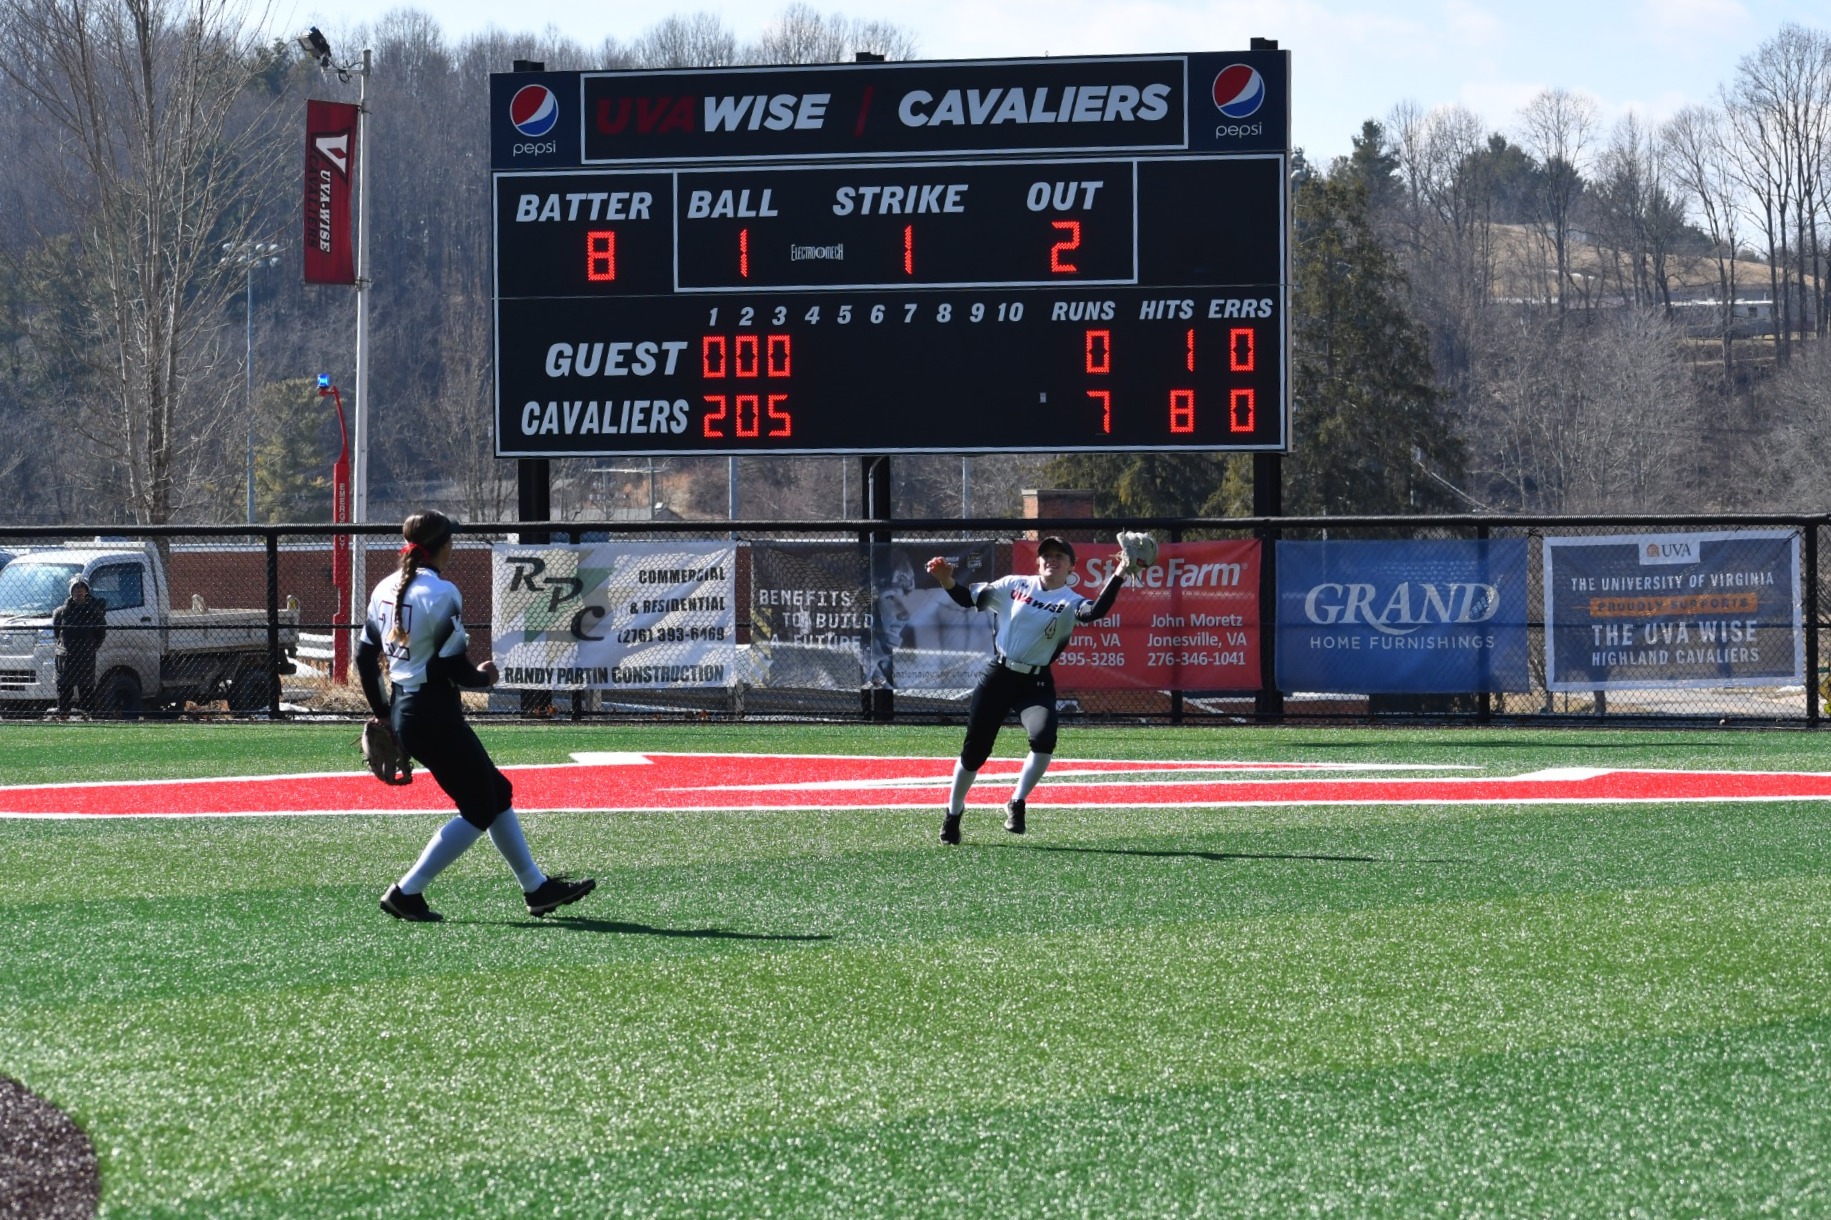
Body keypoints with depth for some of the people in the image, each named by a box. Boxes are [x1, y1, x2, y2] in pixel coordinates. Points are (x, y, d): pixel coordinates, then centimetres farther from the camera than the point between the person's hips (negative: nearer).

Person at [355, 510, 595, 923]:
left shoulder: (386, 589, 9)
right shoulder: (441, 593, -16)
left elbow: (364, 657, 13)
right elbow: (452, 664, -19)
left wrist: (383, 713, 22)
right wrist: (483, 677, 1)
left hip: (404, 712, 9)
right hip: (436, 714, -9)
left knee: (497, 792, 17)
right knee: (479, 809, 2)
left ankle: (537, 888, 22)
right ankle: (406, 893, -3)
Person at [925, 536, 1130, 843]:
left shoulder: (1070, 602, -4)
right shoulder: (1014, 586, 4)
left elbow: (1095, 612, -25)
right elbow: (969, 598, 8)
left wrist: (1118, 577, -39)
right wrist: (946, 580, -11)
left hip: (1035, 684, -1)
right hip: (997, 676, 2)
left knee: (1044, 739, -27)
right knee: (974, 749, 5)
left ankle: (1016, 805, -7)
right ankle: (953, 814, 26)